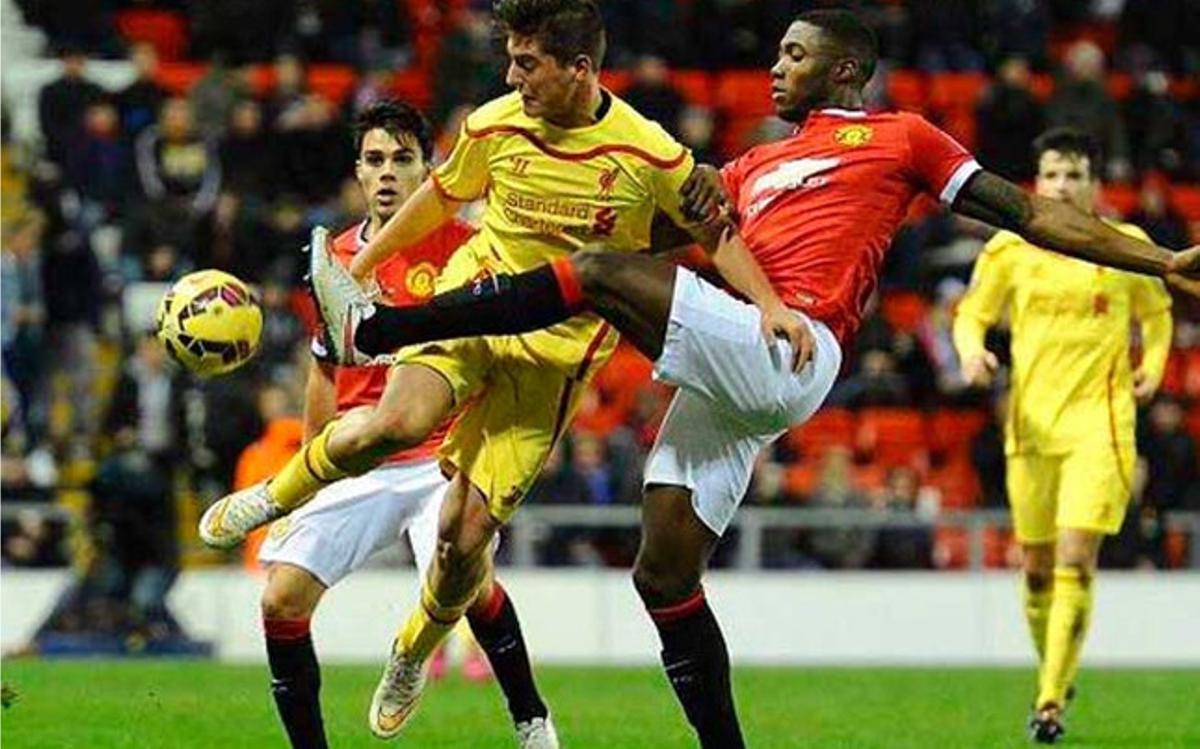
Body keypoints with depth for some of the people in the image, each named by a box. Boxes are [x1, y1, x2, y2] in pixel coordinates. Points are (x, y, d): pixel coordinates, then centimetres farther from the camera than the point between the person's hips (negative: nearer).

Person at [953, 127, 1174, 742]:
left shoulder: (1127, 247, 3)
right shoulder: (1010, 249, 3)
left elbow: (1156, 312, 18)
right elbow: (971, 315, 11)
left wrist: (1153, 366, 1)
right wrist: (972, 351, -10)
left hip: (1101, 421, -2)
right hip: (1031, 422, 2)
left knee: (1075, 560, -14)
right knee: (1036, 565, 6)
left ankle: (1052, 702, -14)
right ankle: (1052, 671, 30)